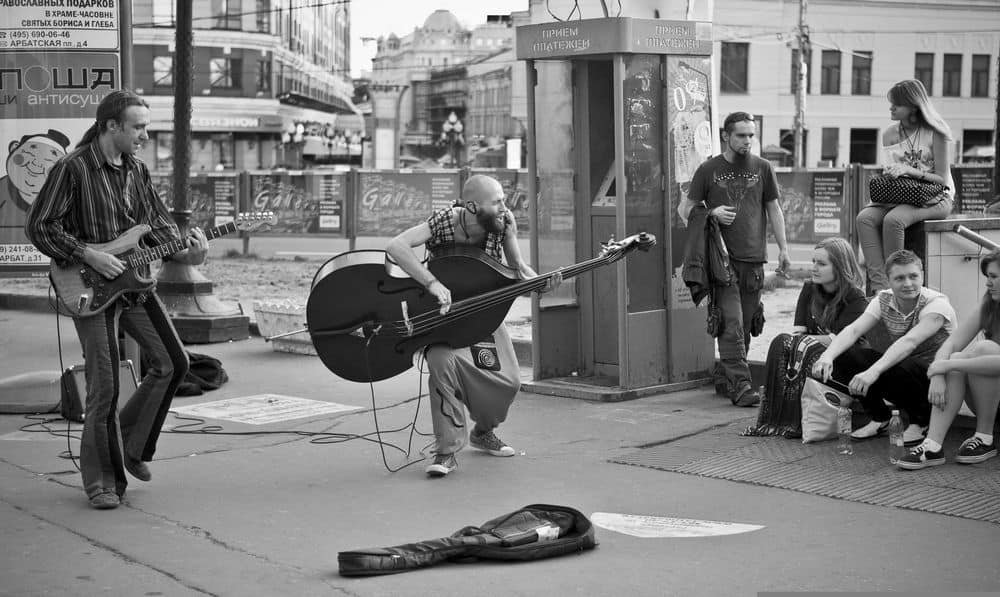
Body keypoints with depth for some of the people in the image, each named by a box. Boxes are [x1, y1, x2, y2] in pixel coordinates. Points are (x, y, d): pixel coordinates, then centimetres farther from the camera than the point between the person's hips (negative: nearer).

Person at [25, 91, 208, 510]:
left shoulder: (136, 171, 9)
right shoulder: (73, 169, -12)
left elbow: (159, 222, 12)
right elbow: (39, 227, -12)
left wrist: (183, 252, -6)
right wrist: (88, 255, -19)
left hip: (134, 282, 7)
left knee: (172, 362, 4)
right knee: (104, 387, -6)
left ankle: (131, 446, 22)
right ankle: (102, 481, 8)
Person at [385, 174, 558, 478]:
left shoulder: (503, 221, -16)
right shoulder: (445, 222, -28)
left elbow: (517, 266, -4)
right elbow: (396, 246, -40)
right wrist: (432, 283, -49)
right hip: (442, 309, -4)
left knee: (508, 380, -4)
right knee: (443, 361, -32)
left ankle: (483, 431, 30)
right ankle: (447, 450, -20)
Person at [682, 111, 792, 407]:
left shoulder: (762, 168, 10)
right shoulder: (708, 170, 4)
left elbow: (774, 210, 14)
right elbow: (687, 210, 9)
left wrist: (783, 248, 6)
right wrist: (713, 213, -9)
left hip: (753, 259, 3)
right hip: (722, 258, -3)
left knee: (745, 326, 5)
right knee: (731, 323, -11)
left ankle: (724, 377, 18)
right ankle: (740, 384, -14)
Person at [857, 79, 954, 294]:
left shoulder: (935, 133, -7)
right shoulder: (890, 135, 9)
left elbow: (942, 179, -10)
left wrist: (910, 171, -23)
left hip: (933, 198, -5)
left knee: (893, 219, -35)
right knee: (865, 217, -25)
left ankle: (893, 283, -26)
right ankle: (879, 285, -34)